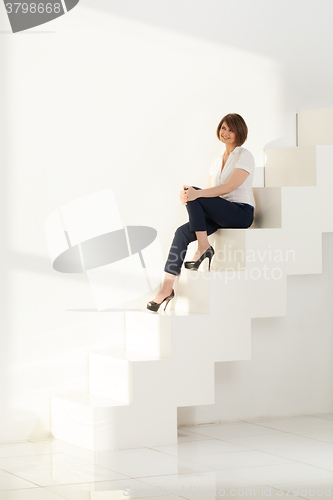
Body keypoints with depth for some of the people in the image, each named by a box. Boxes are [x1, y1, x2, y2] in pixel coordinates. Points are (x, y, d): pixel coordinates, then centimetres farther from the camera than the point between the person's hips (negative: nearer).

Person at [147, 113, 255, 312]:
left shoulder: (245, 157, -4)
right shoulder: (217, 161, 20)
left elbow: (229, 187, -18)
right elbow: (209, 191, 13)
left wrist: (196, 194, -30)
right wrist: (190, 195, -11)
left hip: (241, 213, -7)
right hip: (220, 216, 7)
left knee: (194, 194, -25)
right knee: (182, 232, -18)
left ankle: (204, 247, -18)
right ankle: (167, 287, -22)